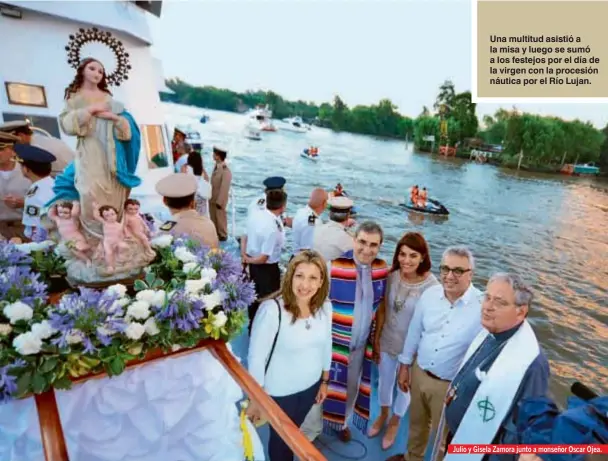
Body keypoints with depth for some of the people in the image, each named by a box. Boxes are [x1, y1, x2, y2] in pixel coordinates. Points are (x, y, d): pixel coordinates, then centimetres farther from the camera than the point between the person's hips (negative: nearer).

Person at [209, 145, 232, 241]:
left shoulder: (226, 171, -24)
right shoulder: (216, 167, 2)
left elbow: (224, 188, -22)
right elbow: (213, 183, 8)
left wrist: (219, 202, -18)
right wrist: (210, 196, 10)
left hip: (219, 200, -8)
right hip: (212, 198, 8)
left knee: (220, 218, 10)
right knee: (213, 218, 19)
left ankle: (222, 235, 28)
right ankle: (215, 233, 35)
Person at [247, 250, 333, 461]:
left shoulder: (325, 306, -13)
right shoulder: (272, 310, -31)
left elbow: (326, 344, 2)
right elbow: (256, 357, -21)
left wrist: (325, 381, 11)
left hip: (311, 386, 5)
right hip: (280, 392, -4)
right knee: (281, 438, 22)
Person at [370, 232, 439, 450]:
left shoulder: (432, 286, -26)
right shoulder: (392, 277, -15)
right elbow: (382, 309, -5)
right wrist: (376, 339, 1)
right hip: (387, 342, 3)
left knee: (404, 387, 23)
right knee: (385, 381, 25)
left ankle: (394, 422, 53)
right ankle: (383, 415, 56)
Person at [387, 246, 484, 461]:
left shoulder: (483, 306, -23)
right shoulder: (429, 294, -10)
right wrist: (404, 366, 7)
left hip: (451, 384, -4)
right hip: (419, 372, 5)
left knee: (444, 435, 20)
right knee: (416, 423, 29)